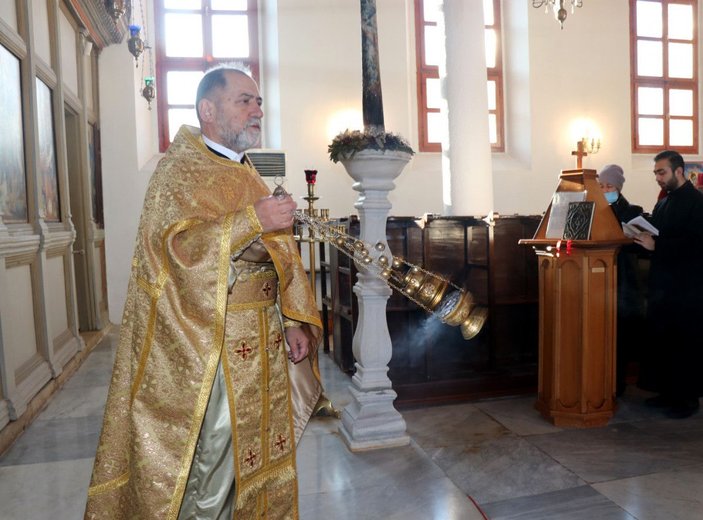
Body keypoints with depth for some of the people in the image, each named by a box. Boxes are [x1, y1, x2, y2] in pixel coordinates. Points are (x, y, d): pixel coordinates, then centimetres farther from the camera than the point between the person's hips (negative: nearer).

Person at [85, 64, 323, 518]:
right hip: (212, 342, -7)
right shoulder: (180, 170, -7)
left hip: (262, 343, 7)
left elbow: (278, 253, 12)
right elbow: (172, 242, -23)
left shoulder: (248, 176, 15)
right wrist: (251, 221, -28)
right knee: (216, 455, 3)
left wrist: (292, 319, 3)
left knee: (259, 446, 17)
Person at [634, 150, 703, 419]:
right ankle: (668, 392, 22)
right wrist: (644, 240, 0)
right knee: (661, 340, 11)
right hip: (661, 285, 8)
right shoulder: (663, 203, 15)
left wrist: (656, 245, -21)